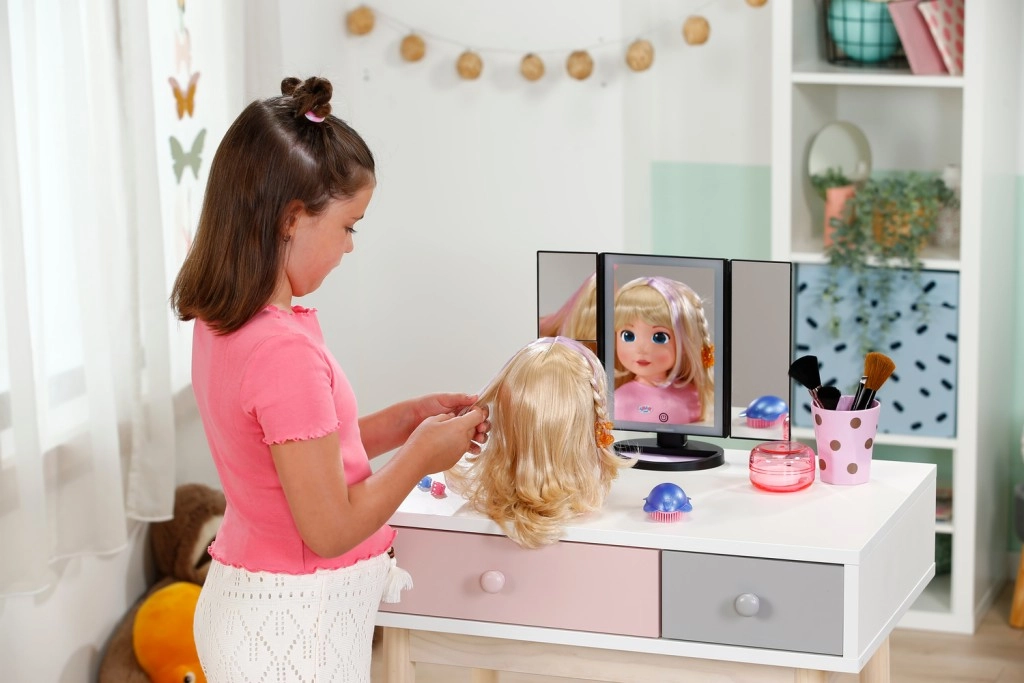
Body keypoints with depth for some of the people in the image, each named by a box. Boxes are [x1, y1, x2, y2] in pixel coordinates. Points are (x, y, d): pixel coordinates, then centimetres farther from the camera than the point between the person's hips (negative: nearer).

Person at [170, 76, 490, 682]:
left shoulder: (219, 325, 2)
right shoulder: (286, 353, -25)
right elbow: (330, 530, -22)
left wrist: (408, 418, 8)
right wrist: (421, 453, -10)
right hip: (296, 630, -9)